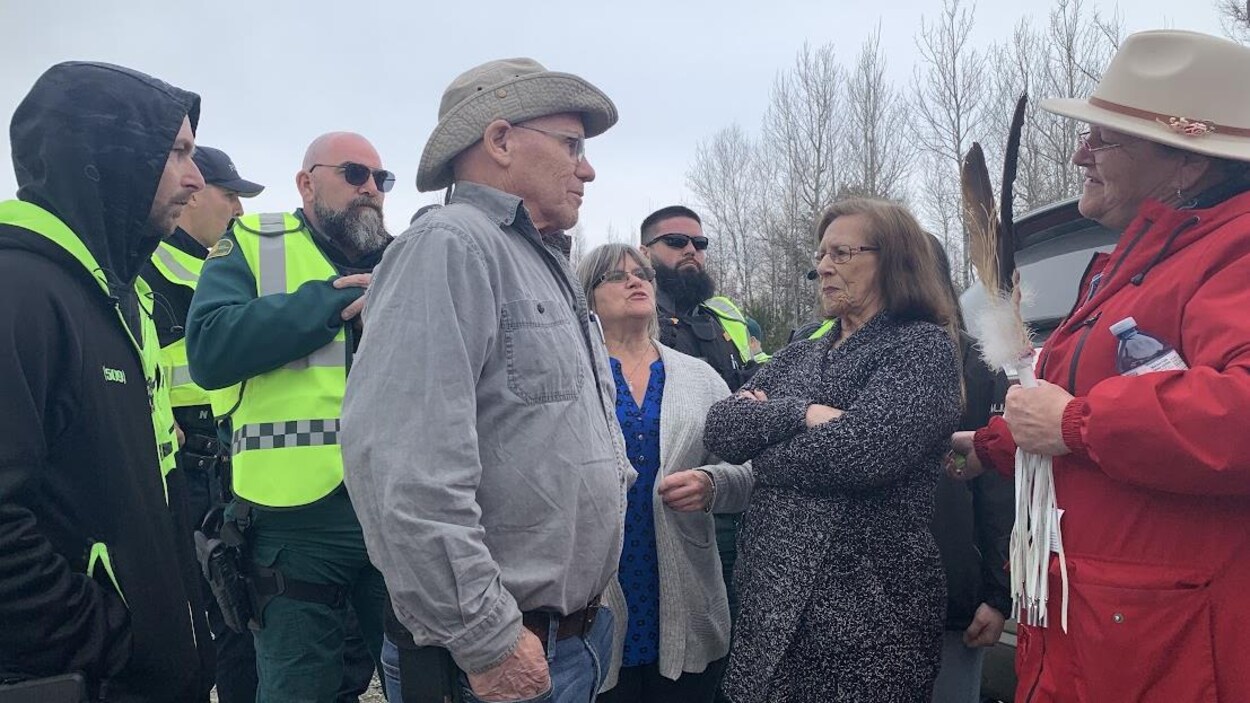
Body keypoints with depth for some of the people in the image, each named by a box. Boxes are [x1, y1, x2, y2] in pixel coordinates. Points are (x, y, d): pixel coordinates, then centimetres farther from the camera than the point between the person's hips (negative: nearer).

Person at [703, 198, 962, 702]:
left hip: (866, 609, -6)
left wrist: (765, 455, -5)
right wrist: (801, 413, -14)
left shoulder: (922, 347, -5)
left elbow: (861, 450, -21)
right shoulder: (798, 356, 15)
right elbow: (719, 428, 2)